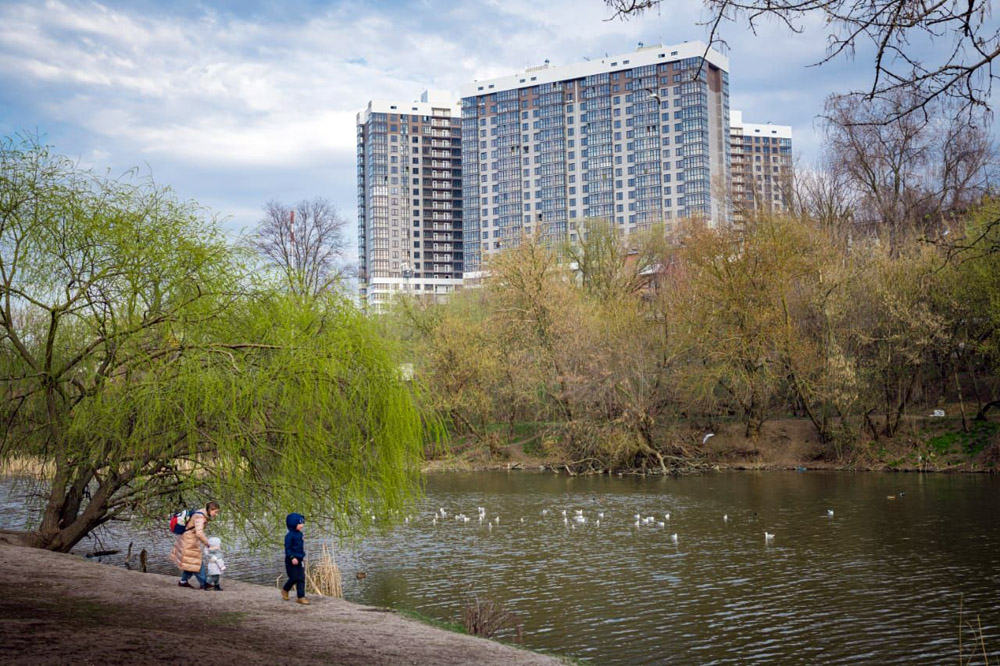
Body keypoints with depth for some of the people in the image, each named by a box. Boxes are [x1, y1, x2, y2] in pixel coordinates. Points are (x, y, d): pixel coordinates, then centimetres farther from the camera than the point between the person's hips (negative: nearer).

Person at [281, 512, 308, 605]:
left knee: (301, 578, 4)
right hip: (291, 561, -8)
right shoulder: (290, 535, -15)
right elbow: (287, 548, -18)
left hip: (299, 560, 8)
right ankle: (285, 590, 25)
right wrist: (292, 557, -27)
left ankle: (300, 596, 8)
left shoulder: (300, 534, 10)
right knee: (294, 578, -2)